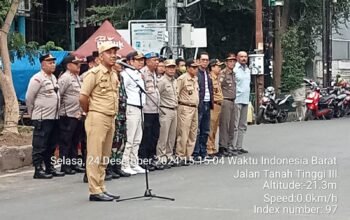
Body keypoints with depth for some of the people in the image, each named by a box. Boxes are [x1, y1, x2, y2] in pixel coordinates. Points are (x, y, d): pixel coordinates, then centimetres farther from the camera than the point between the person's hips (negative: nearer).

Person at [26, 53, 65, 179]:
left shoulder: (53, 78, 15)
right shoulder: (37, 78, -11)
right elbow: (29, 98, -9)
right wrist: (33, 114, -1)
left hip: (53, 117, 8)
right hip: (42, 118, -8)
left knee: (51, 146, 13)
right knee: (40, 145, -4)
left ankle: (49, 168, 21)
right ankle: (38, 170, -1)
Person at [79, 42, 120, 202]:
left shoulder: (114, 75, 14)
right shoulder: (94, 73, -10)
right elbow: (83, 97, -13)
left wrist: (113, 114, 13)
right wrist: (90, 112, 0)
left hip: (110, 119, 8)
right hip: (97, 118, -8)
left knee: (105, 157, 12)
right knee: (95, 156, -4)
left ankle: (101, 188, 19)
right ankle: (95, 191, -2)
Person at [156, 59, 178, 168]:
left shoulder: (175, 81, 13)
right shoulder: (162, 81, -11)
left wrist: (176, 107, 13)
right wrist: (160, 108, -7)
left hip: (174, 110, 8)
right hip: (165, 110, -8)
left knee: (172, 136, 10)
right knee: (163, 136, -6)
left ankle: (169, 156, 18)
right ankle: (161, 158, -2)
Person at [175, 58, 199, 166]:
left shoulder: (195, 79, 15)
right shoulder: (182, 78, -10)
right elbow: (176, 93, -11)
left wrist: (196, 105, 16)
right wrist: (178, 105, -8)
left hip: (195, 108, 8)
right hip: (185, 108, -8)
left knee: (193, 134, 10)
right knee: (183, 133, -8)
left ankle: (188, 156, 16)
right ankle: (180, 157, -2)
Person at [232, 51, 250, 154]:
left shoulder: (248, 70, 16)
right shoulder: (234, 69, -9)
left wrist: (247, 97, 18)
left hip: (246, 100, 8)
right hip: (237, 100, -8)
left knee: (243, 126, 11)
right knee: (235, 125, -7)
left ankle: (239, 146, 17)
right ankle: (233, 147, -5)